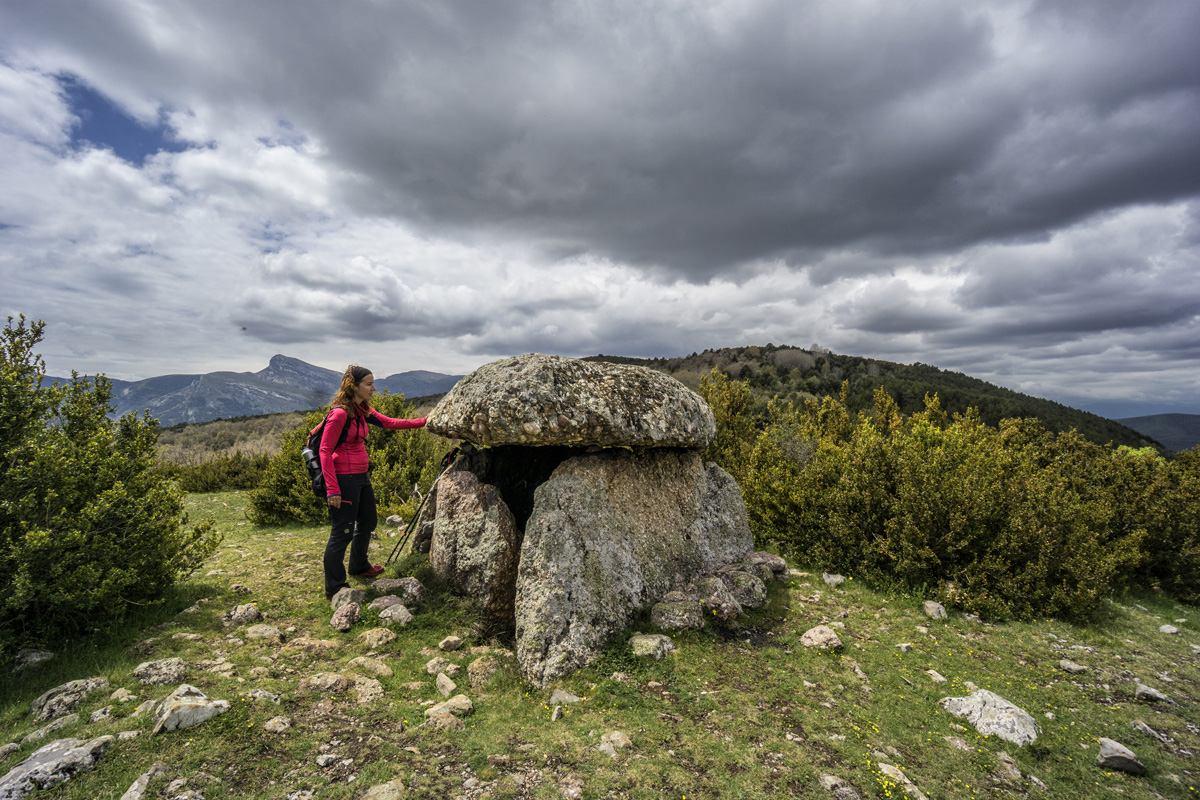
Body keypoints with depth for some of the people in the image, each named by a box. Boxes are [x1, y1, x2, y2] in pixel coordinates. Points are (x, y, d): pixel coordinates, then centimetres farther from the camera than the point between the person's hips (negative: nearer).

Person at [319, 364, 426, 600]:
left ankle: (359, 566, 46)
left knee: (367, 522, 24)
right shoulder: (340, 413, -19)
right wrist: (332, 490, -22)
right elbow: (325, 451, -18)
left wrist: (423, 422, 4)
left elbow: (389, 423, 11)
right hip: (344, 479, -10)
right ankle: (334, 588, 16)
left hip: (361, 477, 10)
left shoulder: (362, 410, 8)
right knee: (342, 532, 0)